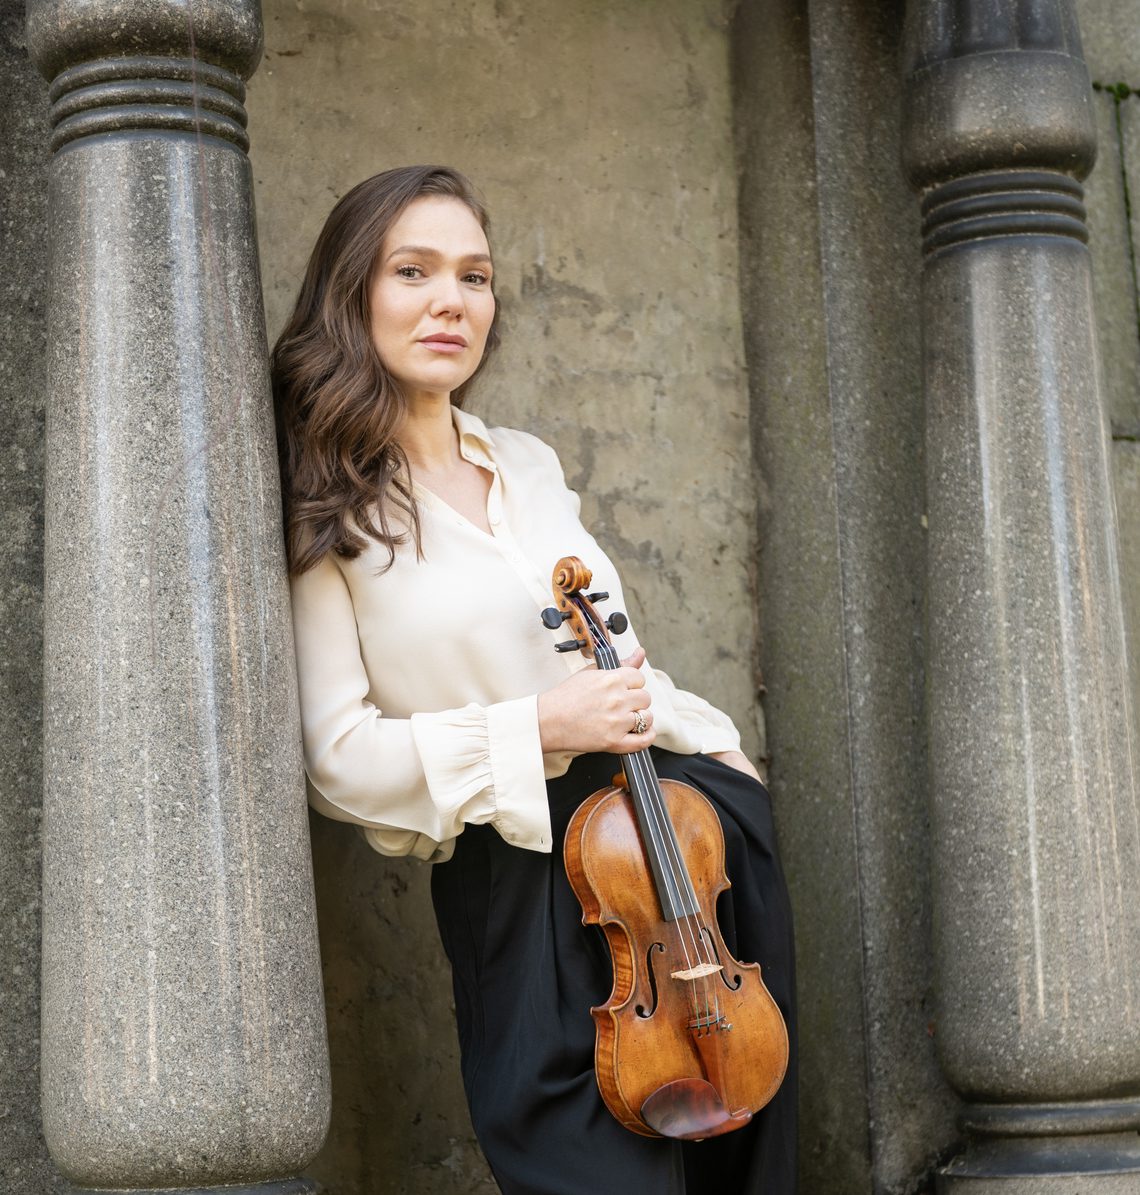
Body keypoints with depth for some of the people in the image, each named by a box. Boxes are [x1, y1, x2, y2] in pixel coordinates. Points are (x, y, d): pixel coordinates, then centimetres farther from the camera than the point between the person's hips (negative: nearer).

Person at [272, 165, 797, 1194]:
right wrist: (538, 729, -19)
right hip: (518, 875, -6)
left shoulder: (529, 464, 13)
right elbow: (337, 754, -13)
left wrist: (707, 739, 11)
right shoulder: (328, 514, -7)